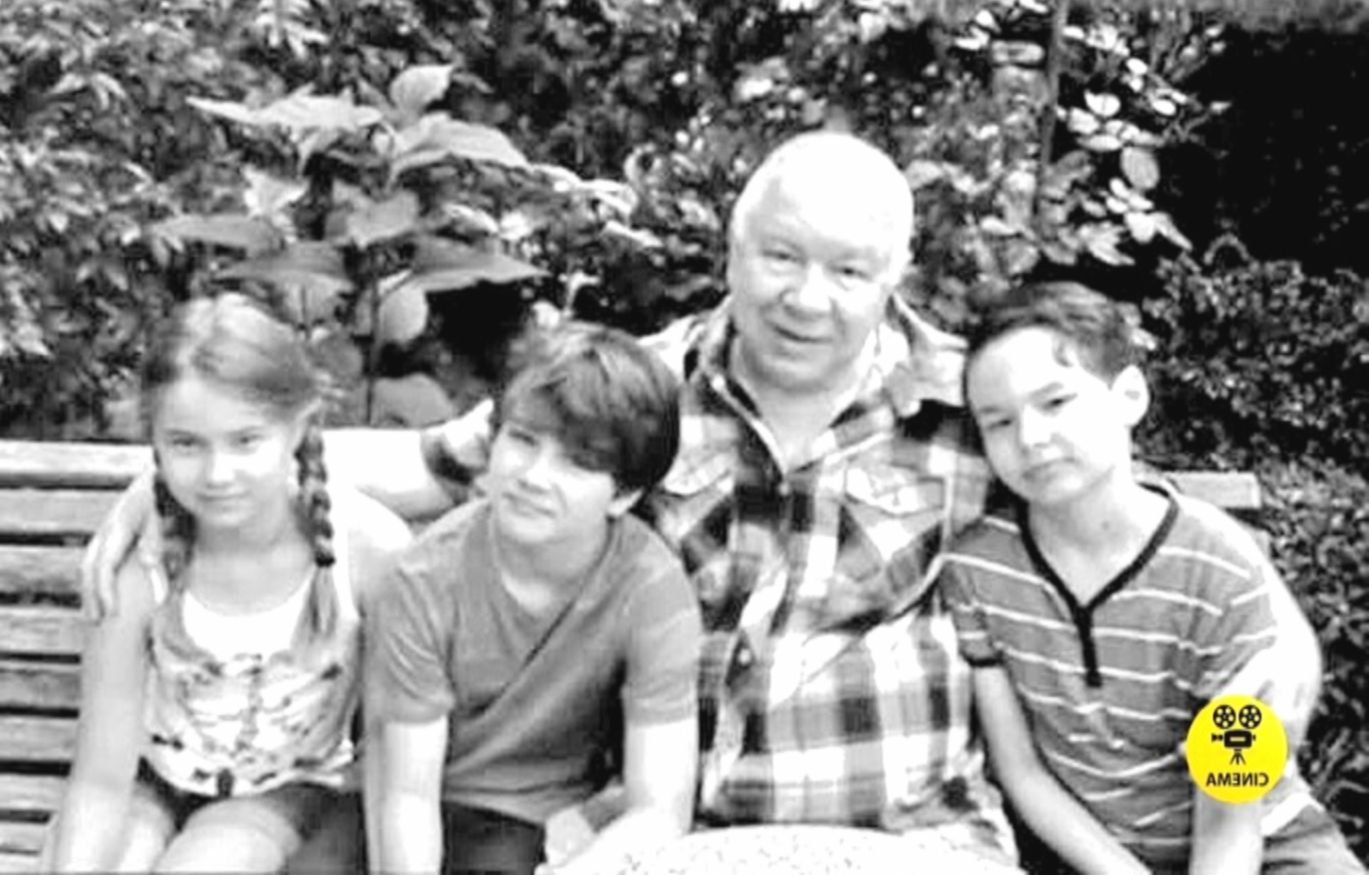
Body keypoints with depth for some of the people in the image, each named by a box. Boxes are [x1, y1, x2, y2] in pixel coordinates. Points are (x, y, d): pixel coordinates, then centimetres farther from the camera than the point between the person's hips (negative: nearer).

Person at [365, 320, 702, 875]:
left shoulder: (653, 592, -19)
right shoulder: (428, 580, -18)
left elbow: (659, 813, -18)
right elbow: (408, 793, -13)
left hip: (582, 819, 1)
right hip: (458, 812, -1)